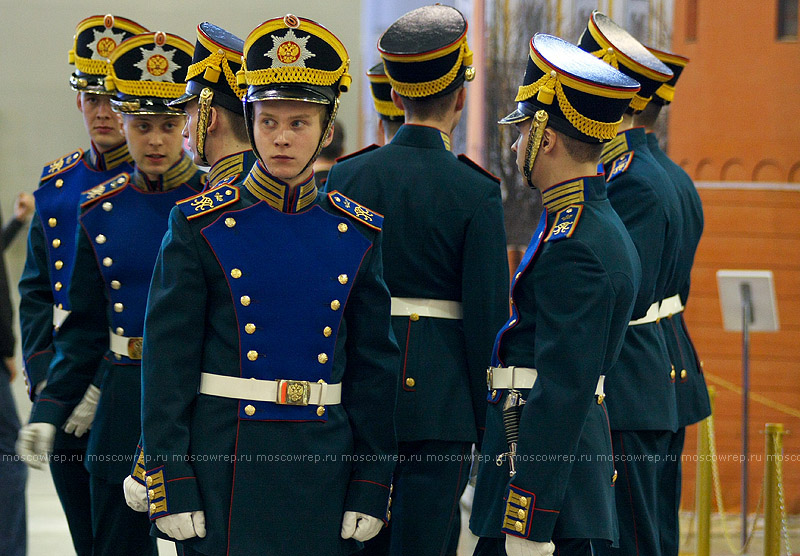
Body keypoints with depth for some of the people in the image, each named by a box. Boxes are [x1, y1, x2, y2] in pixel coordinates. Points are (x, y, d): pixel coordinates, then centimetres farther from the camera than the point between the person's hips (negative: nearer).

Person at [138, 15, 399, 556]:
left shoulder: (358, 235, 6)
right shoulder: (201, 227, -2)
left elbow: (374, 368, 9)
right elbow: (168, 364, -4)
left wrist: (371, 488, 3)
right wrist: (170, 486, -10)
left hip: (322, 469, 3)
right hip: (224, 468, -2)